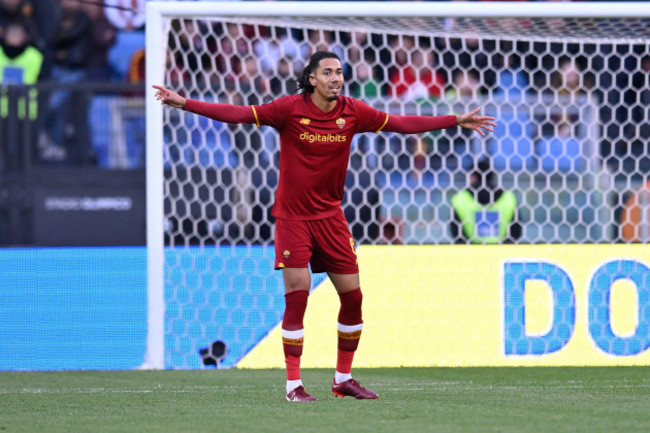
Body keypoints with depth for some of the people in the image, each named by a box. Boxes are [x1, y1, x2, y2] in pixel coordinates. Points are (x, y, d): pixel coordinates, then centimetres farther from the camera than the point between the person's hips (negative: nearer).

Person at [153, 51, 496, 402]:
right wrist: (183, 103, -17)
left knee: (352, 296, 3)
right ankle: (293, 385, -3)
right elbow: (238, 114, -11)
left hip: (330, 216, 4)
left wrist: (457, 121, 7)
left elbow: (402, 123, 7)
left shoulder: (352, 112, -2)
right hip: (292, 217, -4)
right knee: (297, 295, -10)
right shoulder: (290, 109, -11)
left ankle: (343, 379, 19)